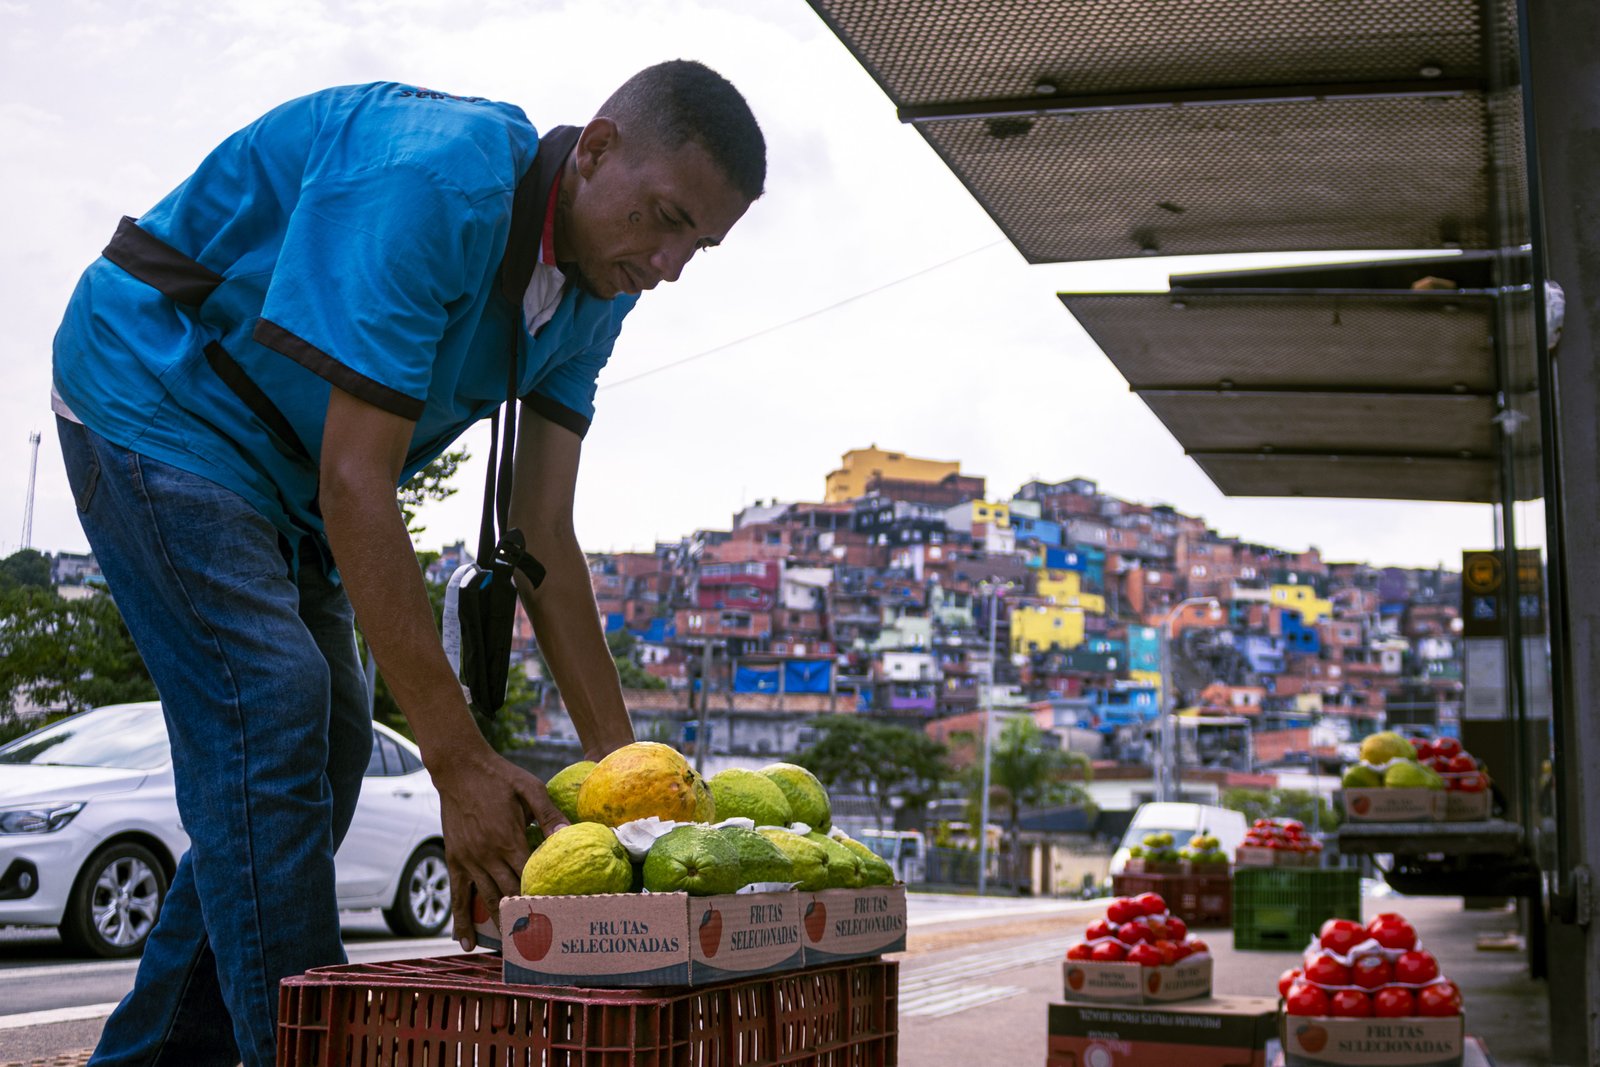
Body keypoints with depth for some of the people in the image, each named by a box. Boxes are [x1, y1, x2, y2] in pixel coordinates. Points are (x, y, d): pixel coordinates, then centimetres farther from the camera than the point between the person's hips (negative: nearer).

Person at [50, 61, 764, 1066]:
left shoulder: (593, 296, -5)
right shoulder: (429, 181, -32)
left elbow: (543, 538, -5)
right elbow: (355, 483, -36)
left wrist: (620, 757, -11)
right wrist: (460, 761, -37)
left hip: (278, 465, 9)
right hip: (156, 391, -8)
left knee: (325, 744, 5)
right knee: (270, 705, -21)